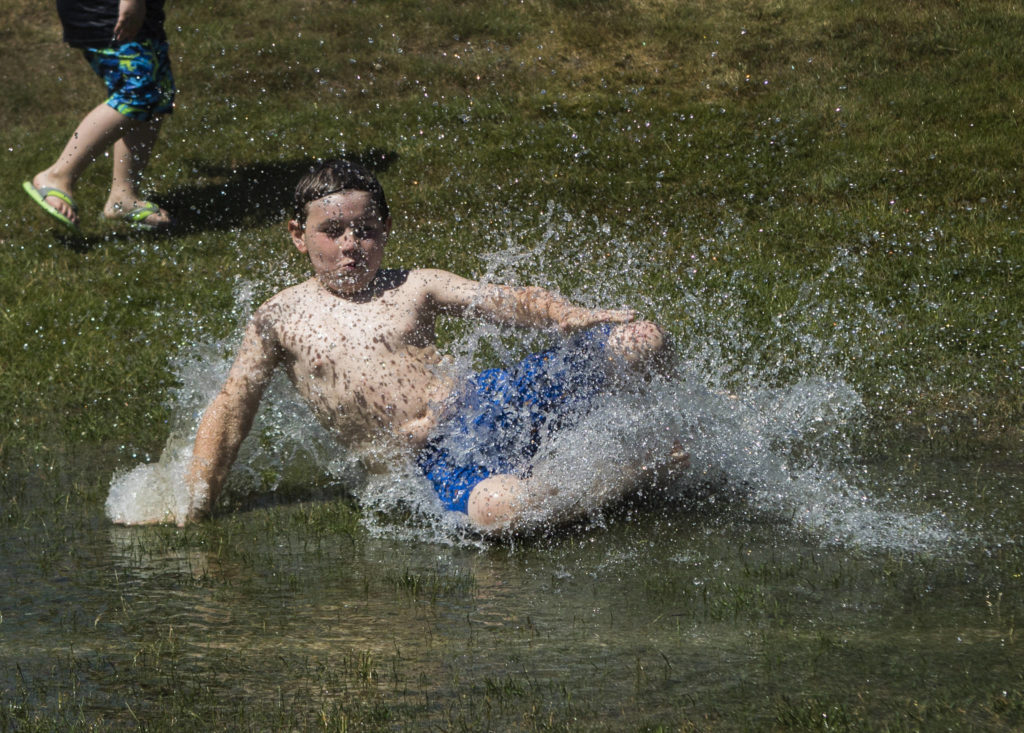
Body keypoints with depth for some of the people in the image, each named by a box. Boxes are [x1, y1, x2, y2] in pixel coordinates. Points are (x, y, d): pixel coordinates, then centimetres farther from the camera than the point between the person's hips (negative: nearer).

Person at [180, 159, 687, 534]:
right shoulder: (280, 319, 9)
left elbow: (509, 301, 7)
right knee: (493, 508, -43)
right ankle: (630, 475, -19)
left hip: (485, 401, 3)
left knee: (642, 341, -11)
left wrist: (569, 317, -15)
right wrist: (194, 509, 3)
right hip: (435, 461, -3)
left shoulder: (414, 289, 13)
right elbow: (230, 411, 10)